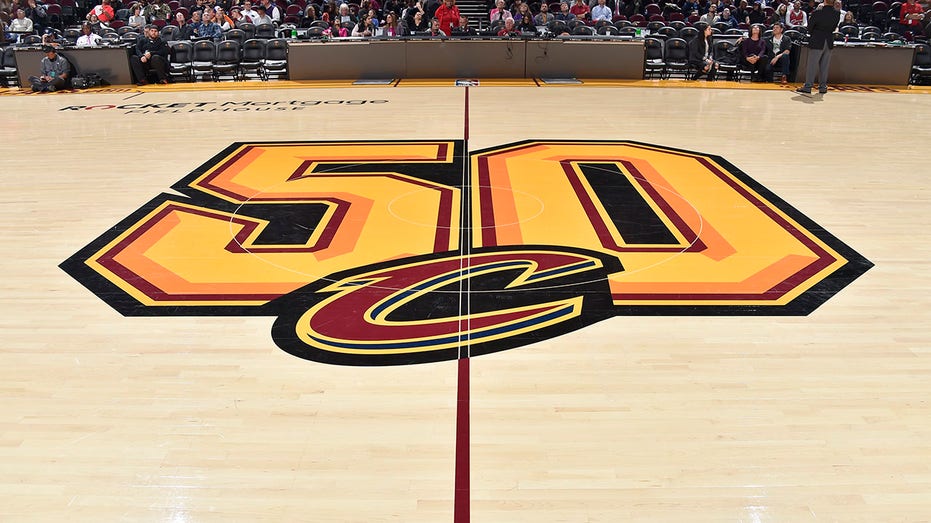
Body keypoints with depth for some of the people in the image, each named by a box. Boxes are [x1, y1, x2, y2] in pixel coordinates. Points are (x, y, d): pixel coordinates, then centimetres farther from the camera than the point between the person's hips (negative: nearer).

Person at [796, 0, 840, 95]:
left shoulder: (817, 12, -16)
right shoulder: (837, 13, -3)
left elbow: (810, 26, -7)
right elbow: (833, 27, 4)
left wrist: (811, 33, 12)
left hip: (817, 42, -4)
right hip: (829, 42, 4)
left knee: (812, 65, 0)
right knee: (824, 66, 11)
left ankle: (807, 87, -2)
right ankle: (823, 87, 15)